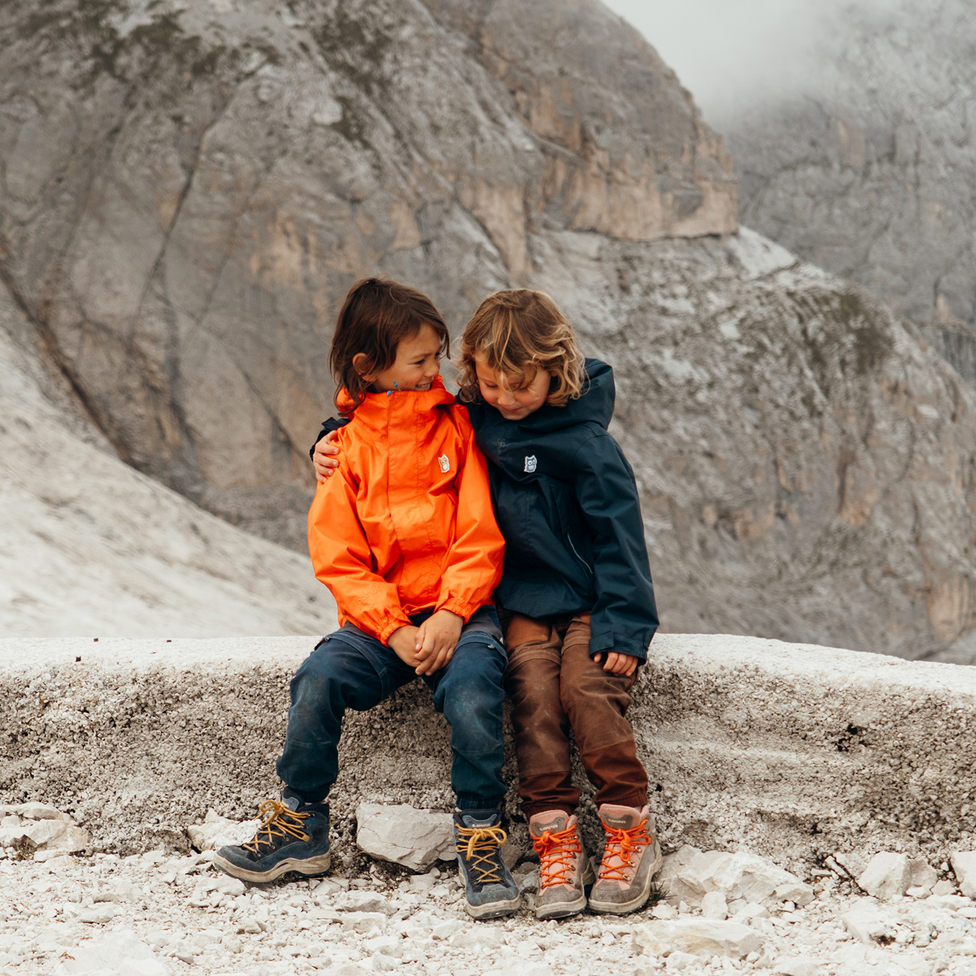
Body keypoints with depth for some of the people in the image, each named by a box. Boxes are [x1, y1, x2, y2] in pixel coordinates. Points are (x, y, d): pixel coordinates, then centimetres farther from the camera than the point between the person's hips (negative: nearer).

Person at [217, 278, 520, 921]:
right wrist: (395, 630, -15)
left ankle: (481, 840, -14)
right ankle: (300, 828, -4)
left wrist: (450, 615, -15)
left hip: (459, 608, -1)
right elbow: (339, 560, -1)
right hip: (378, 616, 1)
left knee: (472, 692, -30)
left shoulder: (456, 423, 5)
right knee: (319, 680, -24)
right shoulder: (345, 446, 5)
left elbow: (480, 536, -1)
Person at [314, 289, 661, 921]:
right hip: (525, 605, 4)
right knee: (533, 694, -20)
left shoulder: (585, 443, -14)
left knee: (586, 691, -25)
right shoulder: (474, 422, 1)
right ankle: (556, 843, -19)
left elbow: (619, 536, -13)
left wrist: (622, 628, -18)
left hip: (589, 604, -4)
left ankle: (631, 832, -11)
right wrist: (337, 445, 5)